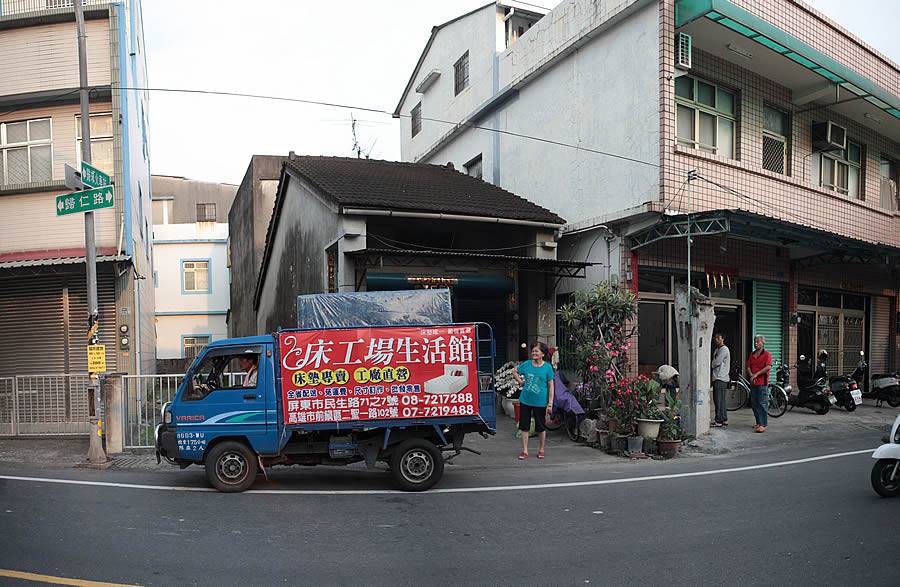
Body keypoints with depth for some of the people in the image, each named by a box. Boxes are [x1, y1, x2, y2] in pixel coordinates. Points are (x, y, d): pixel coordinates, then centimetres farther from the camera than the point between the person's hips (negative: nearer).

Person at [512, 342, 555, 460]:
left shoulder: (547, 367, -7)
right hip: (525, 401, 3)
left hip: (540, 402, -3)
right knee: (524, 426, 7)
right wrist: (520, 381, 4)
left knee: (540, 427, 10)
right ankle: (525, 451, 17)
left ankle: (541, 450, 28)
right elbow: (515, 371, 20)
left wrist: (550, 404, -9)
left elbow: (551, 387, -5)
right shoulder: (526, 364, 0)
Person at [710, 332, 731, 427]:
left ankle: (719, 421, -9)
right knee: (720, 400, 13)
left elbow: (716, 362, -16)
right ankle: (724, 419, 19)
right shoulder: (717, 350, 20)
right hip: (716, 377, 10)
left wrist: (709, 365, 0)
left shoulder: (724, 349, -10)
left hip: (721, 378, -10)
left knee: (719, 400, -10)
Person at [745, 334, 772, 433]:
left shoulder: (766, 354, -3)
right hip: (753, 382, 7)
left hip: (762, 382, -7)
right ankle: (758, 422, 18)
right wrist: (751, 375, -8)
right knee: (754, 403, 9)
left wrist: (756, 374, -15)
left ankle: (763, 425, -9)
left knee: (762, 404, -8)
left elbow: (768, 367, -14)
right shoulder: (752, 354, 16)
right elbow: (748, 366, 11)